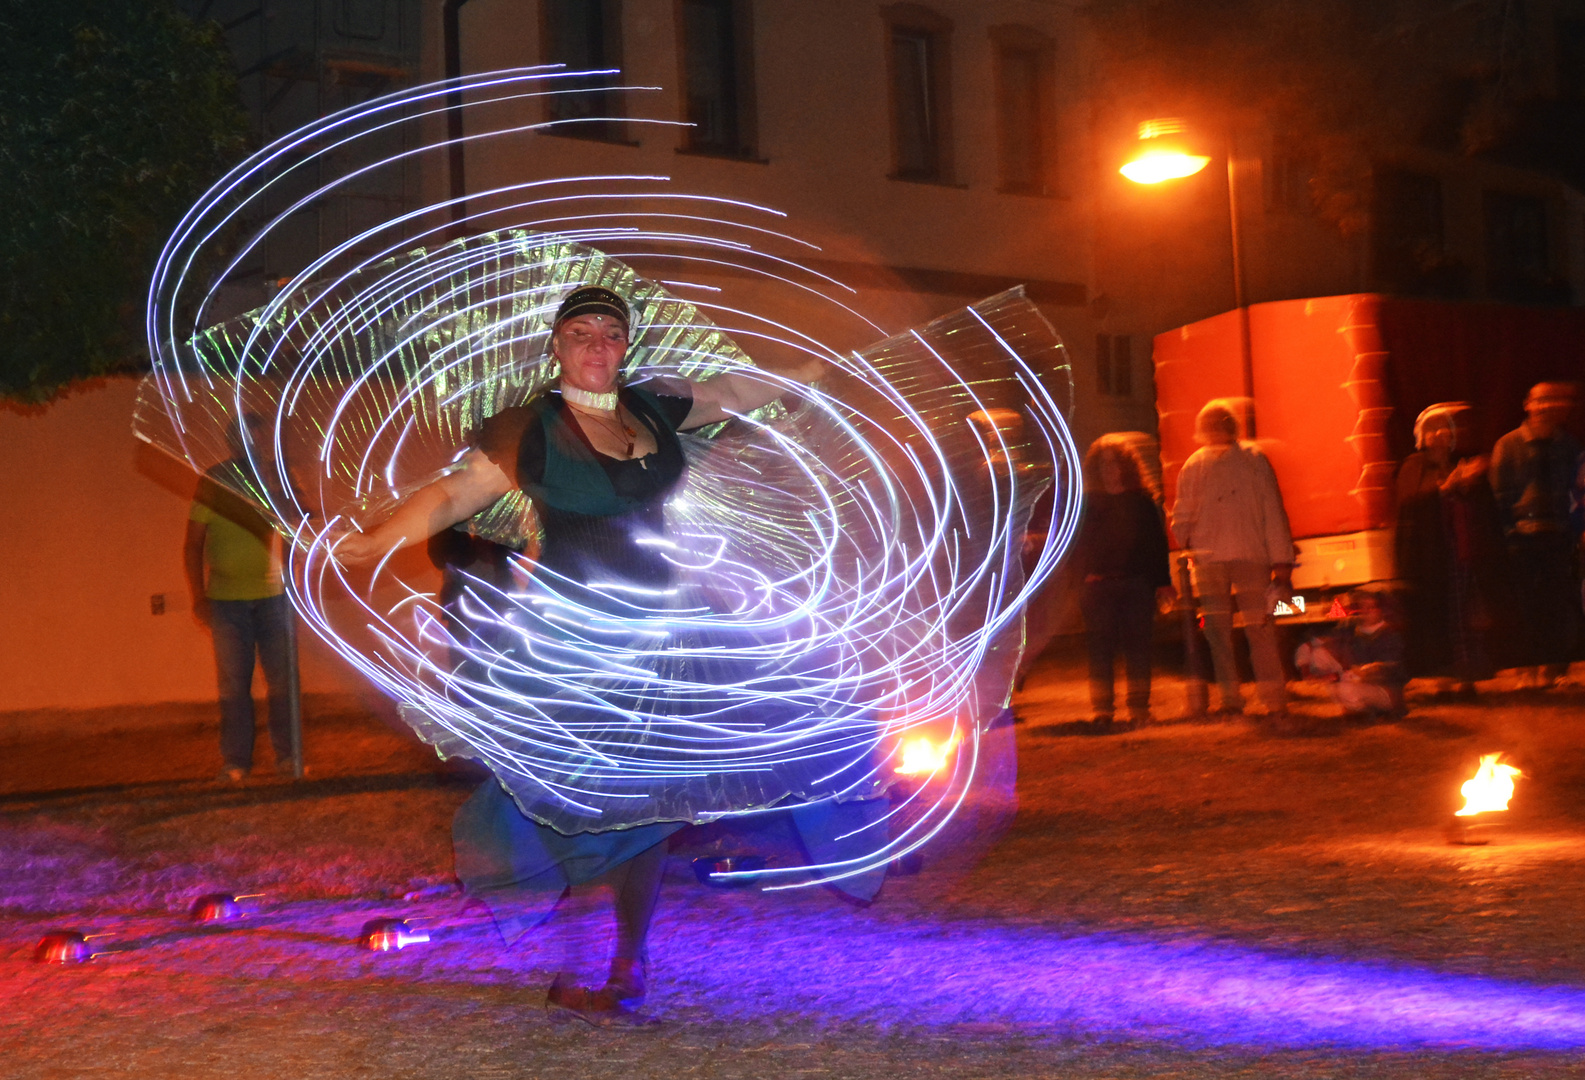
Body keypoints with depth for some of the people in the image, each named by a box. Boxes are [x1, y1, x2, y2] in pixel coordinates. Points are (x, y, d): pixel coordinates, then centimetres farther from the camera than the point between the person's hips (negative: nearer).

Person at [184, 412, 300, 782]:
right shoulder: (212, 482, 0)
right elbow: (193, 544, 2)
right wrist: (198, 596, -5)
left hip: (274, 595, 1)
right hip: (226, 599, -1)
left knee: (283, 680, 0)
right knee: (233, 685, 3)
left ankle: (287, 756, 9)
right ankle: (235, 762, 10)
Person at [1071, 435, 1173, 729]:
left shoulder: (1143, 501, 9)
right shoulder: (1088, 503, 9)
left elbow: (1158, 543, 8)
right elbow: (1078, 545, 9)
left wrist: (1162, 582, 1)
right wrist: (1085, 576, -4)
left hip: (1137, 584, 0)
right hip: (1100, 585, 0)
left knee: (1137, 645, -1)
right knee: (1101, 647, -4)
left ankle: (1139, 707, 4)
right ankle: (1101, 709, -2)